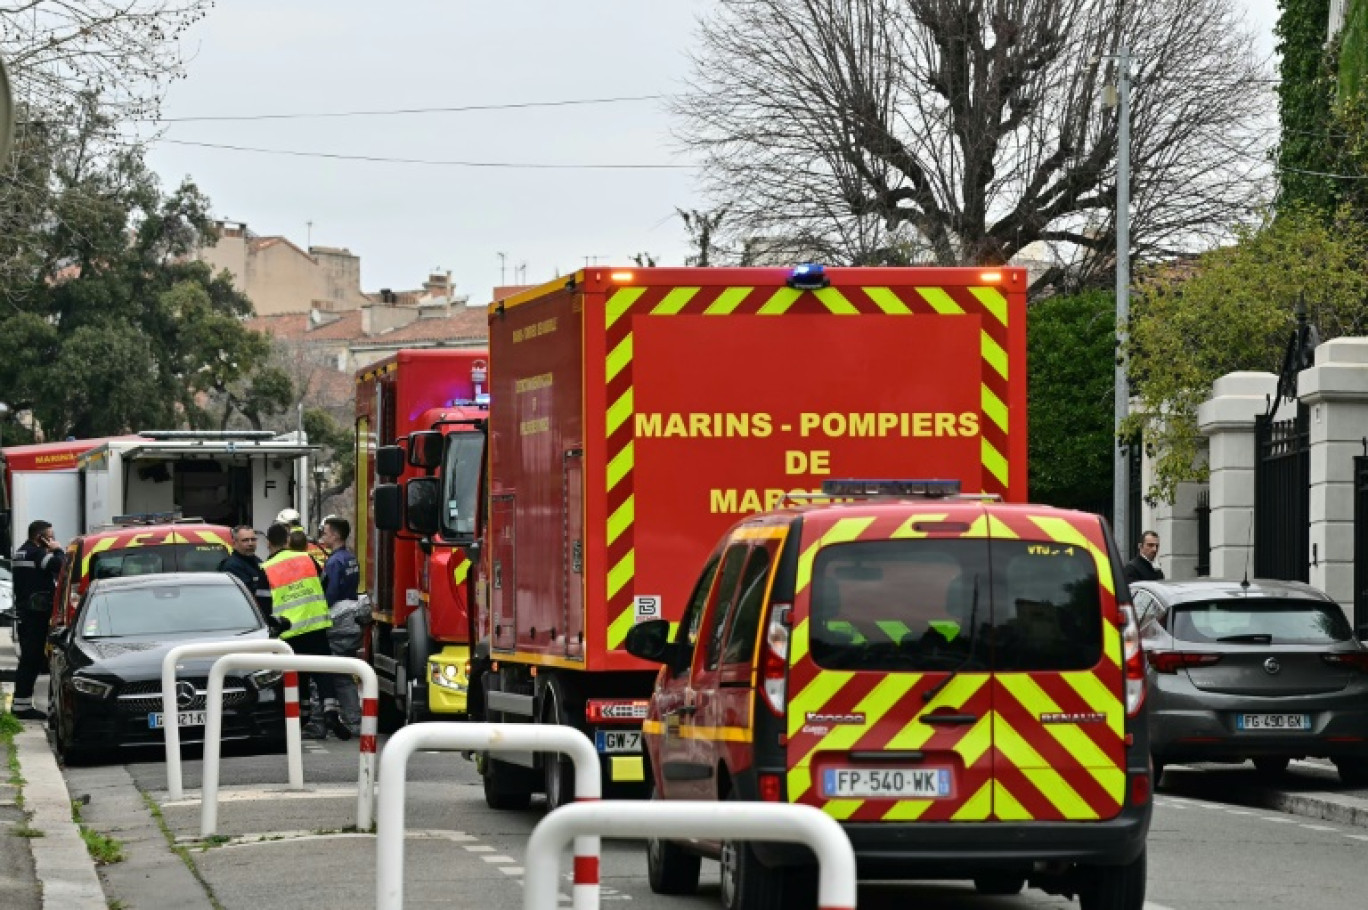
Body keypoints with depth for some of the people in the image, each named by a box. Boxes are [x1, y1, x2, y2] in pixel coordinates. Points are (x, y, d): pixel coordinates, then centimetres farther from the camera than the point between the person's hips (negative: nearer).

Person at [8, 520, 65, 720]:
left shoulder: (20, 553, 19)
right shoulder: (37, 554, -13)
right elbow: (60, 568, -22)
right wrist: (57, 551, -6)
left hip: (23, 613, 10)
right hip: (37, 614, -10)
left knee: (28, 660, 14)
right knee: (32, 661, -9)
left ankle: (22, 704, 16)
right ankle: (22, 704, -10)